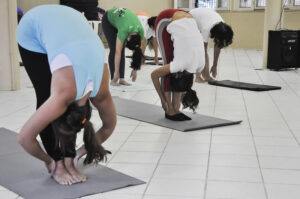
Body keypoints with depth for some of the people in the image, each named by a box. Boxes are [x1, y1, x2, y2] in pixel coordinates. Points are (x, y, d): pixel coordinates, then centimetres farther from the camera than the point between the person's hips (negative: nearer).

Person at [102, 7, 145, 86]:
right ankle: (113, 79, -8)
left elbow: (137, 51, -16)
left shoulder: (140, 30, -28)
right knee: (114, 49, -13)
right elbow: (117, 52, -38)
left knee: (122, 50, -6)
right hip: (109, 20, -4)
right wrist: (116, 72, -35)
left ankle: (121, 79, -4)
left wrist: (135, 70, -14)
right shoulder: (124, 30, -41)